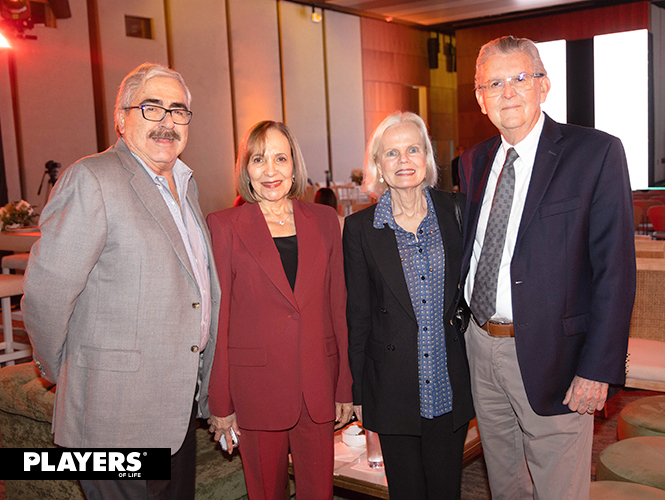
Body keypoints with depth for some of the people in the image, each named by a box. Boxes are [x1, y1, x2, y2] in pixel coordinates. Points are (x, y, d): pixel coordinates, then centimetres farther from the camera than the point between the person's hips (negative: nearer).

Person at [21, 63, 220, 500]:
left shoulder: (185, 183, 12)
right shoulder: (92, 180, -16)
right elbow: (45, 291, -17)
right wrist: (63, 372, -3)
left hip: (181, 400, 8)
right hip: (119, 411, -8)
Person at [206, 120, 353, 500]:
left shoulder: (324, 220, 5)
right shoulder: (224, 226, -4)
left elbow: (338, 305, 7)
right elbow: (218, 318, -4)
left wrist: (346, 385, 6)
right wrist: (220, 404, -4)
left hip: (318, 383, 3)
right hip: (256, 386, -2)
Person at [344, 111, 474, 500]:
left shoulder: (455, 212, -1)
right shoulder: (360, 228, -4)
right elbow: (358, 314, 0)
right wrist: (358, 391, 2)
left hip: (451, 386, 1)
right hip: (394, 390, -1)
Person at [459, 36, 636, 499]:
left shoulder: (596, 153, -10)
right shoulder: (473, 162, 8)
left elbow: (615, 269, -13)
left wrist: (598, 369, -16)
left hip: (548, 355, -5)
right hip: (480, 344, 5)